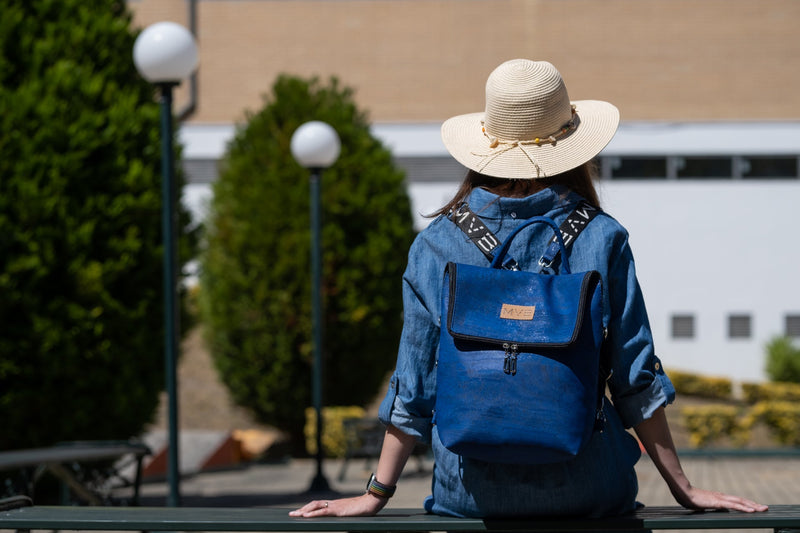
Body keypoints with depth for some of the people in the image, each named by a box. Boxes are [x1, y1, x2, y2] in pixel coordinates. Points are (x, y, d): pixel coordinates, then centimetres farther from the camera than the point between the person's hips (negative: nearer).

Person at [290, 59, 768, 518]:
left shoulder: (436, 245, 1)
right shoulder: (603, 239, -1)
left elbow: (413, 387, 3)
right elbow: (638, 380, 1)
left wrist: (377, 494, 11)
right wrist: (684, 489, 8)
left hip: (471, 492, 1)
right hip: (587, 493, -1)